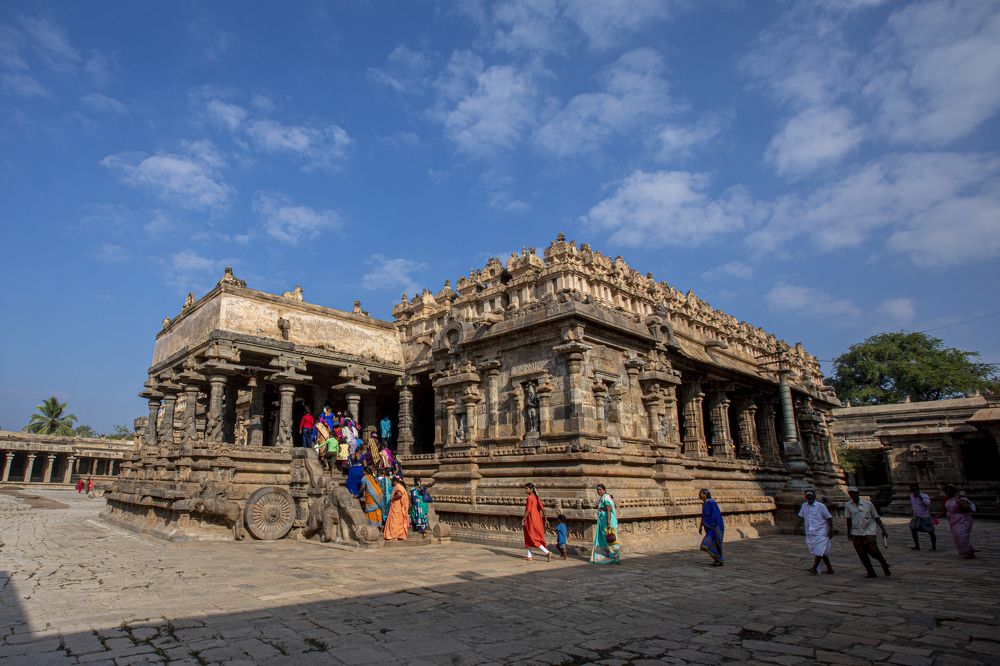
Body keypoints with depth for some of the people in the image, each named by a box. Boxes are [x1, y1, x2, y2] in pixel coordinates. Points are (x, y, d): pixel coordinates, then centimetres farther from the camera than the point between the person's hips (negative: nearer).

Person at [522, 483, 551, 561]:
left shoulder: (529, 497, -15)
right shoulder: (537, 497, 8)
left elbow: (528, 510, -20)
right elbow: (542, 509, 8)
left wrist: (523, 521, -16)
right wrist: (545, 520, 13)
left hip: (531, 519, -9)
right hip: (537, 519, 9)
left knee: (532, 538, -2)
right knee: (529, 538, 18)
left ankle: (547, 553, -9)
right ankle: (529, 556, 22)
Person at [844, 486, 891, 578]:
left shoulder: (868, 504, -2)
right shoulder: (848, 505, 1)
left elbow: (876, 517, 4)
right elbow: (848, 520, 7)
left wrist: (883, 530, -1)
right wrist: (848, 532, 5)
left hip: (869, 532, -2)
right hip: (856, 533, 2)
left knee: (873, 551, -8)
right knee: (862, 554, 1)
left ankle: (884, 565, 20)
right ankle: (871, 572, 13)